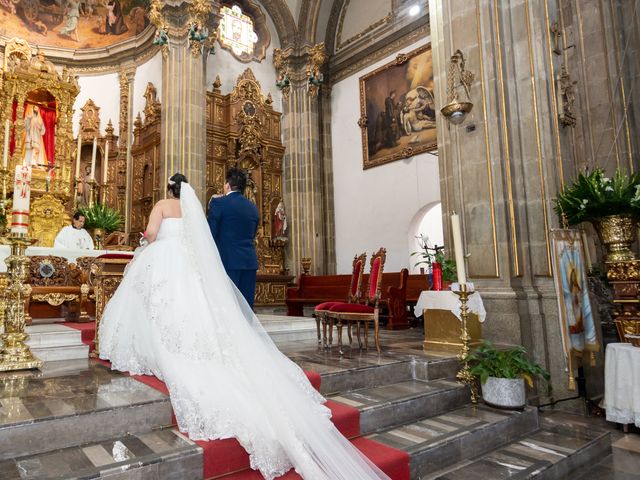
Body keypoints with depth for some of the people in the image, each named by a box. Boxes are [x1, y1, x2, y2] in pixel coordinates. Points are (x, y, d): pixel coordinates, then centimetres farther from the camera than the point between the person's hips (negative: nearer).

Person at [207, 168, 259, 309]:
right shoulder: (253, 207, 12)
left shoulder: (218, 203, -5)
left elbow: (210, 234, -5)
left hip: (228, 261, -5)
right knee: (246, 306, 8)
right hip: (250, 262, 5)